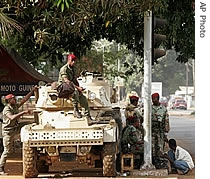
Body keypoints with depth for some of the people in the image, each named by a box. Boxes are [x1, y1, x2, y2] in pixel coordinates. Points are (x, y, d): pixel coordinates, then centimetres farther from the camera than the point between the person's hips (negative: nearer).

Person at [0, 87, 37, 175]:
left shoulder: (15, 106, 1)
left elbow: (24, 99, 5)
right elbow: (12, 118, -39)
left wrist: (32, 90, 0)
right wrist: (23, 112, -41)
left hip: (16, 128, 8)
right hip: (8, 131, -8)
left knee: (30, 124, -2)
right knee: (7, 150, -6)